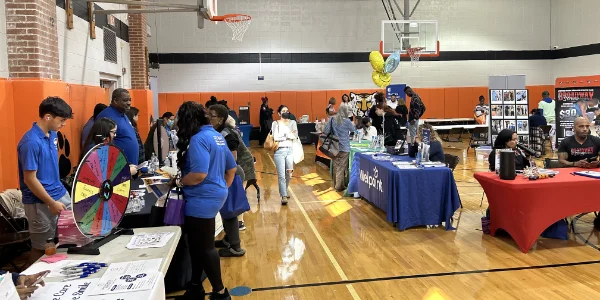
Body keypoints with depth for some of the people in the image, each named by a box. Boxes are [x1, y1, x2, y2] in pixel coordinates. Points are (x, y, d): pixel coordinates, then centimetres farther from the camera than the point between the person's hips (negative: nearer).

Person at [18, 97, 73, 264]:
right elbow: (30, 180, -21)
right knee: (41, 249, 8)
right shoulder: (31, 142, -23)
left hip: (61, 194, 8)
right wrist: (52, 203, -16)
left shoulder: (52, 134, 3)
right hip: (40, 203, -8)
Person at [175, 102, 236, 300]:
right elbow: (232, 168, 15)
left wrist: (179, 182, -11)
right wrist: (223, 189, 22)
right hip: (213, 196, 10)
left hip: (203, 200, -10)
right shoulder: (216, 135, 11)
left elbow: (199, 174, -27)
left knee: (204, 247, 3)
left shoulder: (198, 139, -19)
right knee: (197, 244, 18)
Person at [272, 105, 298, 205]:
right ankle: (284, 196, -1)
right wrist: (289, 135, -8)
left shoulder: (292, 123, 8)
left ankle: (283, 192, 34)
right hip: (279, 151, -3)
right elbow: (275, 137, -12)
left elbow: (295, 136, -5)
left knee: (289, 174, 11)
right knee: (281, 175, -6)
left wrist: (282, 135, -9)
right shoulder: (275, 123, 1)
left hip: (290, 150, 3)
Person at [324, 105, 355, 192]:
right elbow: (353, 130, 6)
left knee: (336, 166, 15)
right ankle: (339, 186, 6)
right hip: (344, 147, -4)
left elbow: (326, 131, -3)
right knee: (342, 167, 3)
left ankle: (335, 184, 26)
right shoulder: (347, 121, -11)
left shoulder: (332, 119, -1)